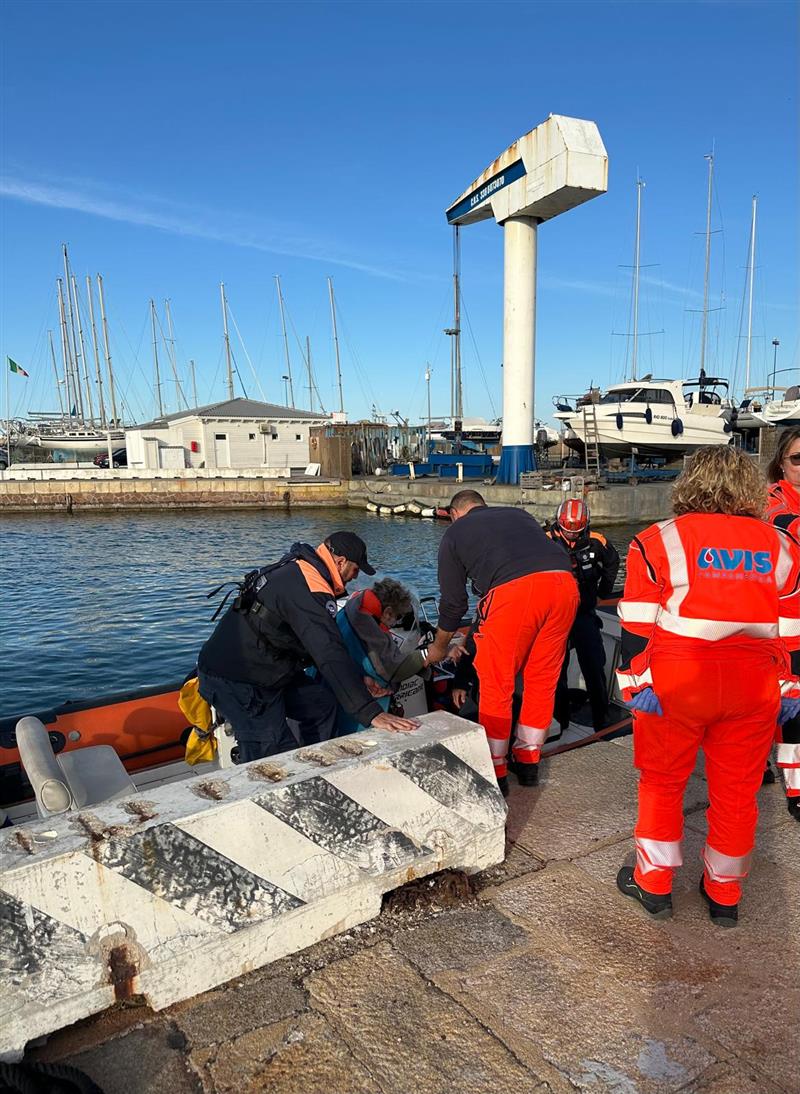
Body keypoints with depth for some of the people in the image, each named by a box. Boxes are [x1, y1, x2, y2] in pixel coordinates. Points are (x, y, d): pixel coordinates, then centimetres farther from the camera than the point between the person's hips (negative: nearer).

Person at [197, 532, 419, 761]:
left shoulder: (297, 569, 10)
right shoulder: (311, 588, -24)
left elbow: (321, 642, 18)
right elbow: (331, 655, -32)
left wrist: (358, 680, 16)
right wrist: (372, 713, -33)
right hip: (235, 682, -11)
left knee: (321, 703, 12)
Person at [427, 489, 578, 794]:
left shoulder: (455, 532, 22)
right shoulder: (519, 514, 33)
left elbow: (453, 601, 24)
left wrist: (439, 648, 40)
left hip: (513, 590, -5)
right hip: (564, 583, 5)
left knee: (496, 684, 10)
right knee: (542, 680, 18)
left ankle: (495, 770, 18)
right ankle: (528, 762, 31)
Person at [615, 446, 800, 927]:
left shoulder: (659, 541, -4)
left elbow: (638, 628, -8)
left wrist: (638, 684, -5)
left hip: (676, 684, -3)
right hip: (755, 687, 3)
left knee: (662, 782, 14)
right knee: (737, 790, 17)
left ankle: (654, 883, 25)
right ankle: (724, 894, 31)